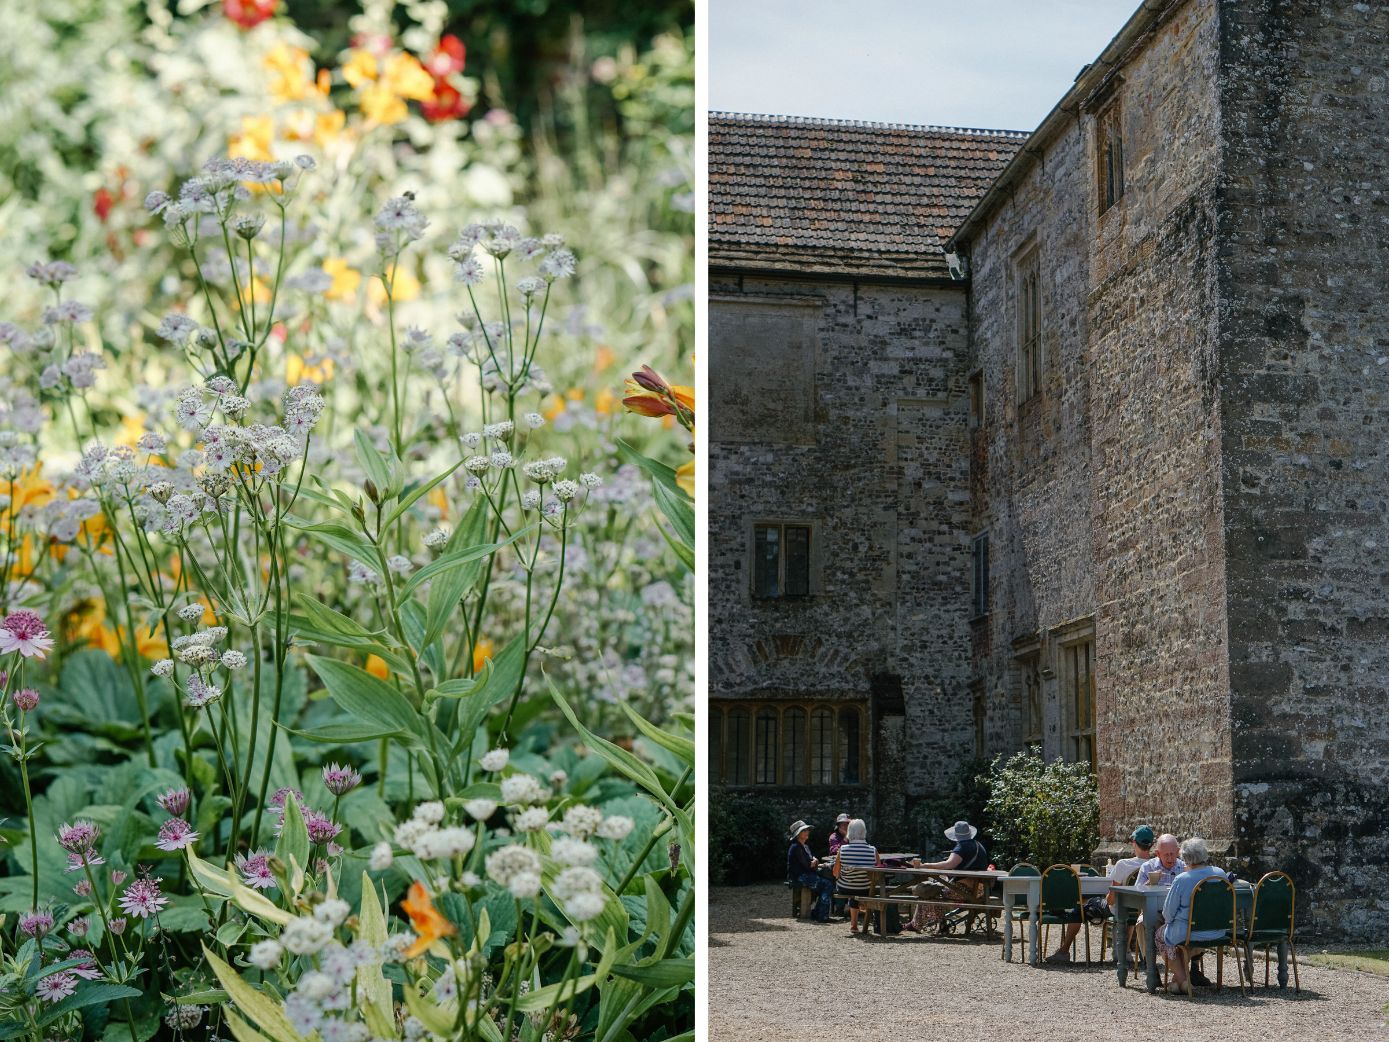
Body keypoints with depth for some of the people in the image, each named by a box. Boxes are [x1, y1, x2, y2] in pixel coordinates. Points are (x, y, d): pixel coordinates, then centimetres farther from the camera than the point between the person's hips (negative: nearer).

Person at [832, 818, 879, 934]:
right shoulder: (873, 850, -17)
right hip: (866, 891, 0)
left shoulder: (842, 849, -16)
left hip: (845, 890, 0)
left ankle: (854, 924, 45)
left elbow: (835, 873, -3)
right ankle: (866, 926, 51)